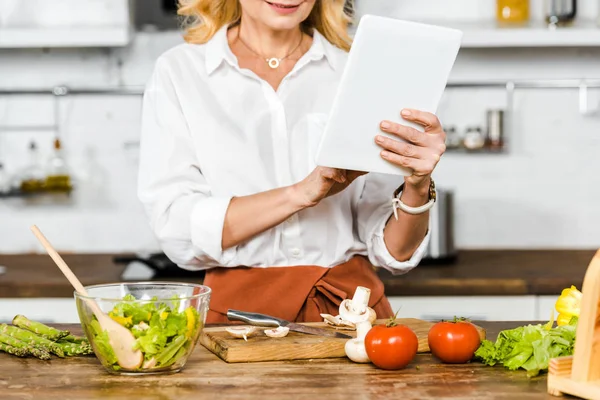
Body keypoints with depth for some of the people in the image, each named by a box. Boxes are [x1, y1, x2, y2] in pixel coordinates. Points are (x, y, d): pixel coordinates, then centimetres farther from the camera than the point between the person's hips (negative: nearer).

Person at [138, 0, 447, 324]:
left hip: (349, 308, 2)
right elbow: (177, 230, -9)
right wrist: (301, 193, -18)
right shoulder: (177, 72, 3)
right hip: (239, 309, -2)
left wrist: (418, 187, -16)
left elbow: (394, 252, 4)